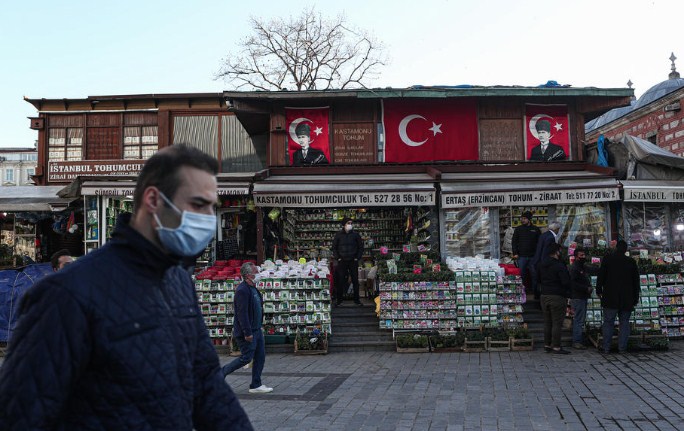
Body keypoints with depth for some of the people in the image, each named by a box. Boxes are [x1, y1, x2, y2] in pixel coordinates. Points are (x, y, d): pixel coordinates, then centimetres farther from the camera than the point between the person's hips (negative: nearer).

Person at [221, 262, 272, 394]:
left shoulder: (253, 288, 13)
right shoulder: (242, 290, -20)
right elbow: (242, 313, -24)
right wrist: (247, 333, -24)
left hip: (256, 330, 10)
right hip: (247, 332, -10)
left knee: (260, 357, 10)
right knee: (246, 358, -3)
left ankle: (256, 385, 17)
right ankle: (221, 373, 14)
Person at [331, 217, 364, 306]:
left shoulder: (355, 235, 2)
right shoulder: (338, 235, 0)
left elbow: (361, 247, 8)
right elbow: (334, 247, 7)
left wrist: (358, 257, 0)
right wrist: (337, 258, -2)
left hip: (353, 261, 1)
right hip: (342, 261, -1)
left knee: (355, 280, 3)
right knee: (340, 280, -1)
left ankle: (356, 299, 12)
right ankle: (339, 299, 9)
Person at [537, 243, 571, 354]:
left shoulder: (541, 265, 9)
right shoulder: (560, 266, -15)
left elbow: (538, 280, 16)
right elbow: (566, 282, -18)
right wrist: (567, 294, -2)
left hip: (544, 296, 7)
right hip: (557, 296, -7)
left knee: (547, 322, 14)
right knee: (557, 323, -3)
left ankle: (547, 345, 18)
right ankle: (556, 347, -2)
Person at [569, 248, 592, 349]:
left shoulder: (582, 267, 19)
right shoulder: (574, 268, -12)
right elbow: (573, 284, -21)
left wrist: (589, 288, 8)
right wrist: (586, 289, -17)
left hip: (582, 297, 10)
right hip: (577, 298, -10)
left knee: (580, 320, 13)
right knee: (579, 320, -10)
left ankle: (579, 341, 20)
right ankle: (577, 342, -7)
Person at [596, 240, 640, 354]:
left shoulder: (607, 258, -1)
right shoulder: (631, 262, 6)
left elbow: (601, 275, -4)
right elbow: (636, 281, 10)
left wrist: (599, 290, 4)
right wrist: (636, 298, 15)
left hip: (610, 297, -2)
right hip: (627, 299, 2)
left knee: (608, 322, 0)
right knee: (624, 322, 8)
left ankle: (606, 348, -2)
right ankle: (622, 348, 4)